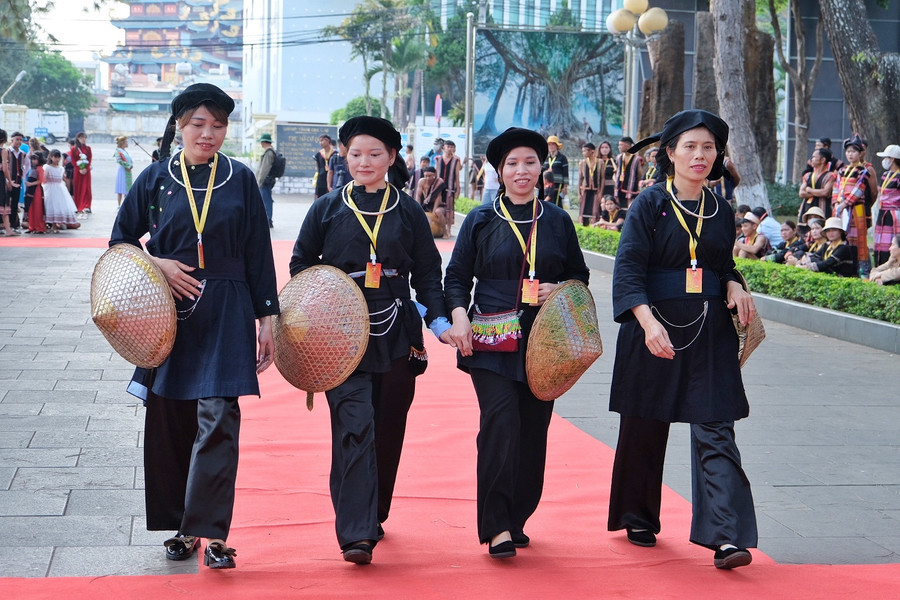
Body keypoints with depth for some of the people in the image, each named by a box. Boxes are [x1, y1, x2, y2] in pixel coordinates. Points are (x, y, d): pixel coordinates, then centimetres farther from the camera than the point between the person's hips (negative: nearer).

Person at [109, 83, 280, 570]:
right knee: (170, 422, 6)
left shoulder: (240, 180, 3)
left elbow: (258, 255, 4)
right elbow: (120, 242, 10)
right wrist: (156, 263, -9)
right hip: (169, 313, 2)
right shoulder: (155, 179, 4)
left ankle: (211, 531, -8)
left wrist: (266, 318, 2)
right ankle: (180, 526, 19)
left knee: (218, 419, -11)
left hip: (225, 315, -1)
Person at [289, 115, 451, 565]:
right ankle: (356, 534, -17)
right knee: (354, 426, -13)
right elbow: (301, 266, 9)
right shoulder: (327, 209, 4)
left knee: (388, 429, 10)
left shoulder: (408, 212, 7)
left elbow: (427, 272, 10)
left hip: (395, 333, 2)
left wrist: (439, 320, -3)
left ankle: (374, 516, 29)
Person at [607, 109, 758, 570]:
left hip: (710, 333, 3)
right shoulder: (650, 204, -4)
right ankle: (638, 519, 29)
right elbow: (628, 268, -12)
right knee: (645, 428, 9)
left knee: (715, 430, -7)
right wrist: (648, 322, -26)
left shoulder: (721, 210, 9)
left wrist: (733, 287, -2)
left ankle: (725, 536, -12)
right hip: (655, 328, -2)